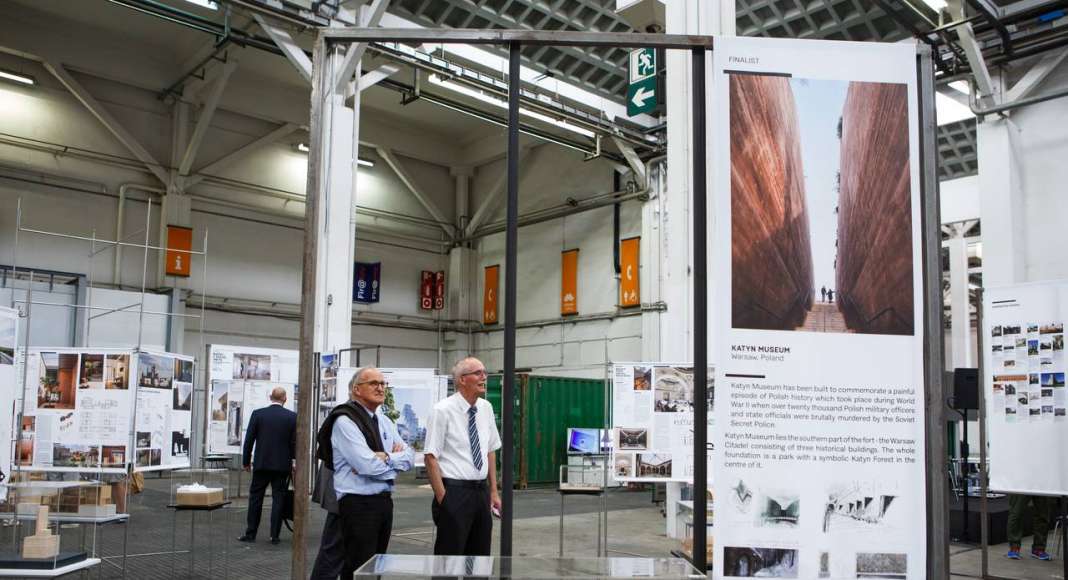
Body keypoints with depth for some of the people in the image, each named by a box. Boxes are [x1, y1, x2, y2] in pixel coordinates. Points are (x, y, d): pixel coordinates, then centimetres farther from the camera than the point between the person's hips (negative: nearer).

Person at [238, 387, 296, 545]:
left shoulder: (258, 414, -2)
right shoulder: (292, 417, -3)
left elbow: (249, 439, 0)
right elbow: (295, 443, -2)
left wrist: (246, 461, 9)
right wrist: (295, 463, 9)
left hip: (261, 463, 0)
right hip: (282, 465, 0)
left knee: (255, 497, 10)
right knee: (278, 499, 4)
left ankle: (250, 533, 13)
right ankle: (274, 535, 4)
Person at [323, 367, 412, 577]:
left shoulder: (385, 422, 13)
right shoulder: (345, 421, -12)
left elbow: (409, 456, 4)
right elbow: (367, 465, -21)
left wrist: (385, 458, -14)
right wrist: (395, 460, -5)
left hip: (384, 501, 8)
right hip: (358, 504, -8)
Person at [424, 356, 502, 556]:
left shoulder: (486, 408, 7)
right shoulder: (443, 411, -11)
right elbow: (430, 457, -12)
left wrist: (494, 491, 11)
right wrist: (442, 498, -15)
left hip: (482, 491, 6)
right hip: (454, 492, -6)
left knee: (480, 554, 13)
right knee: (450, 555, 0)